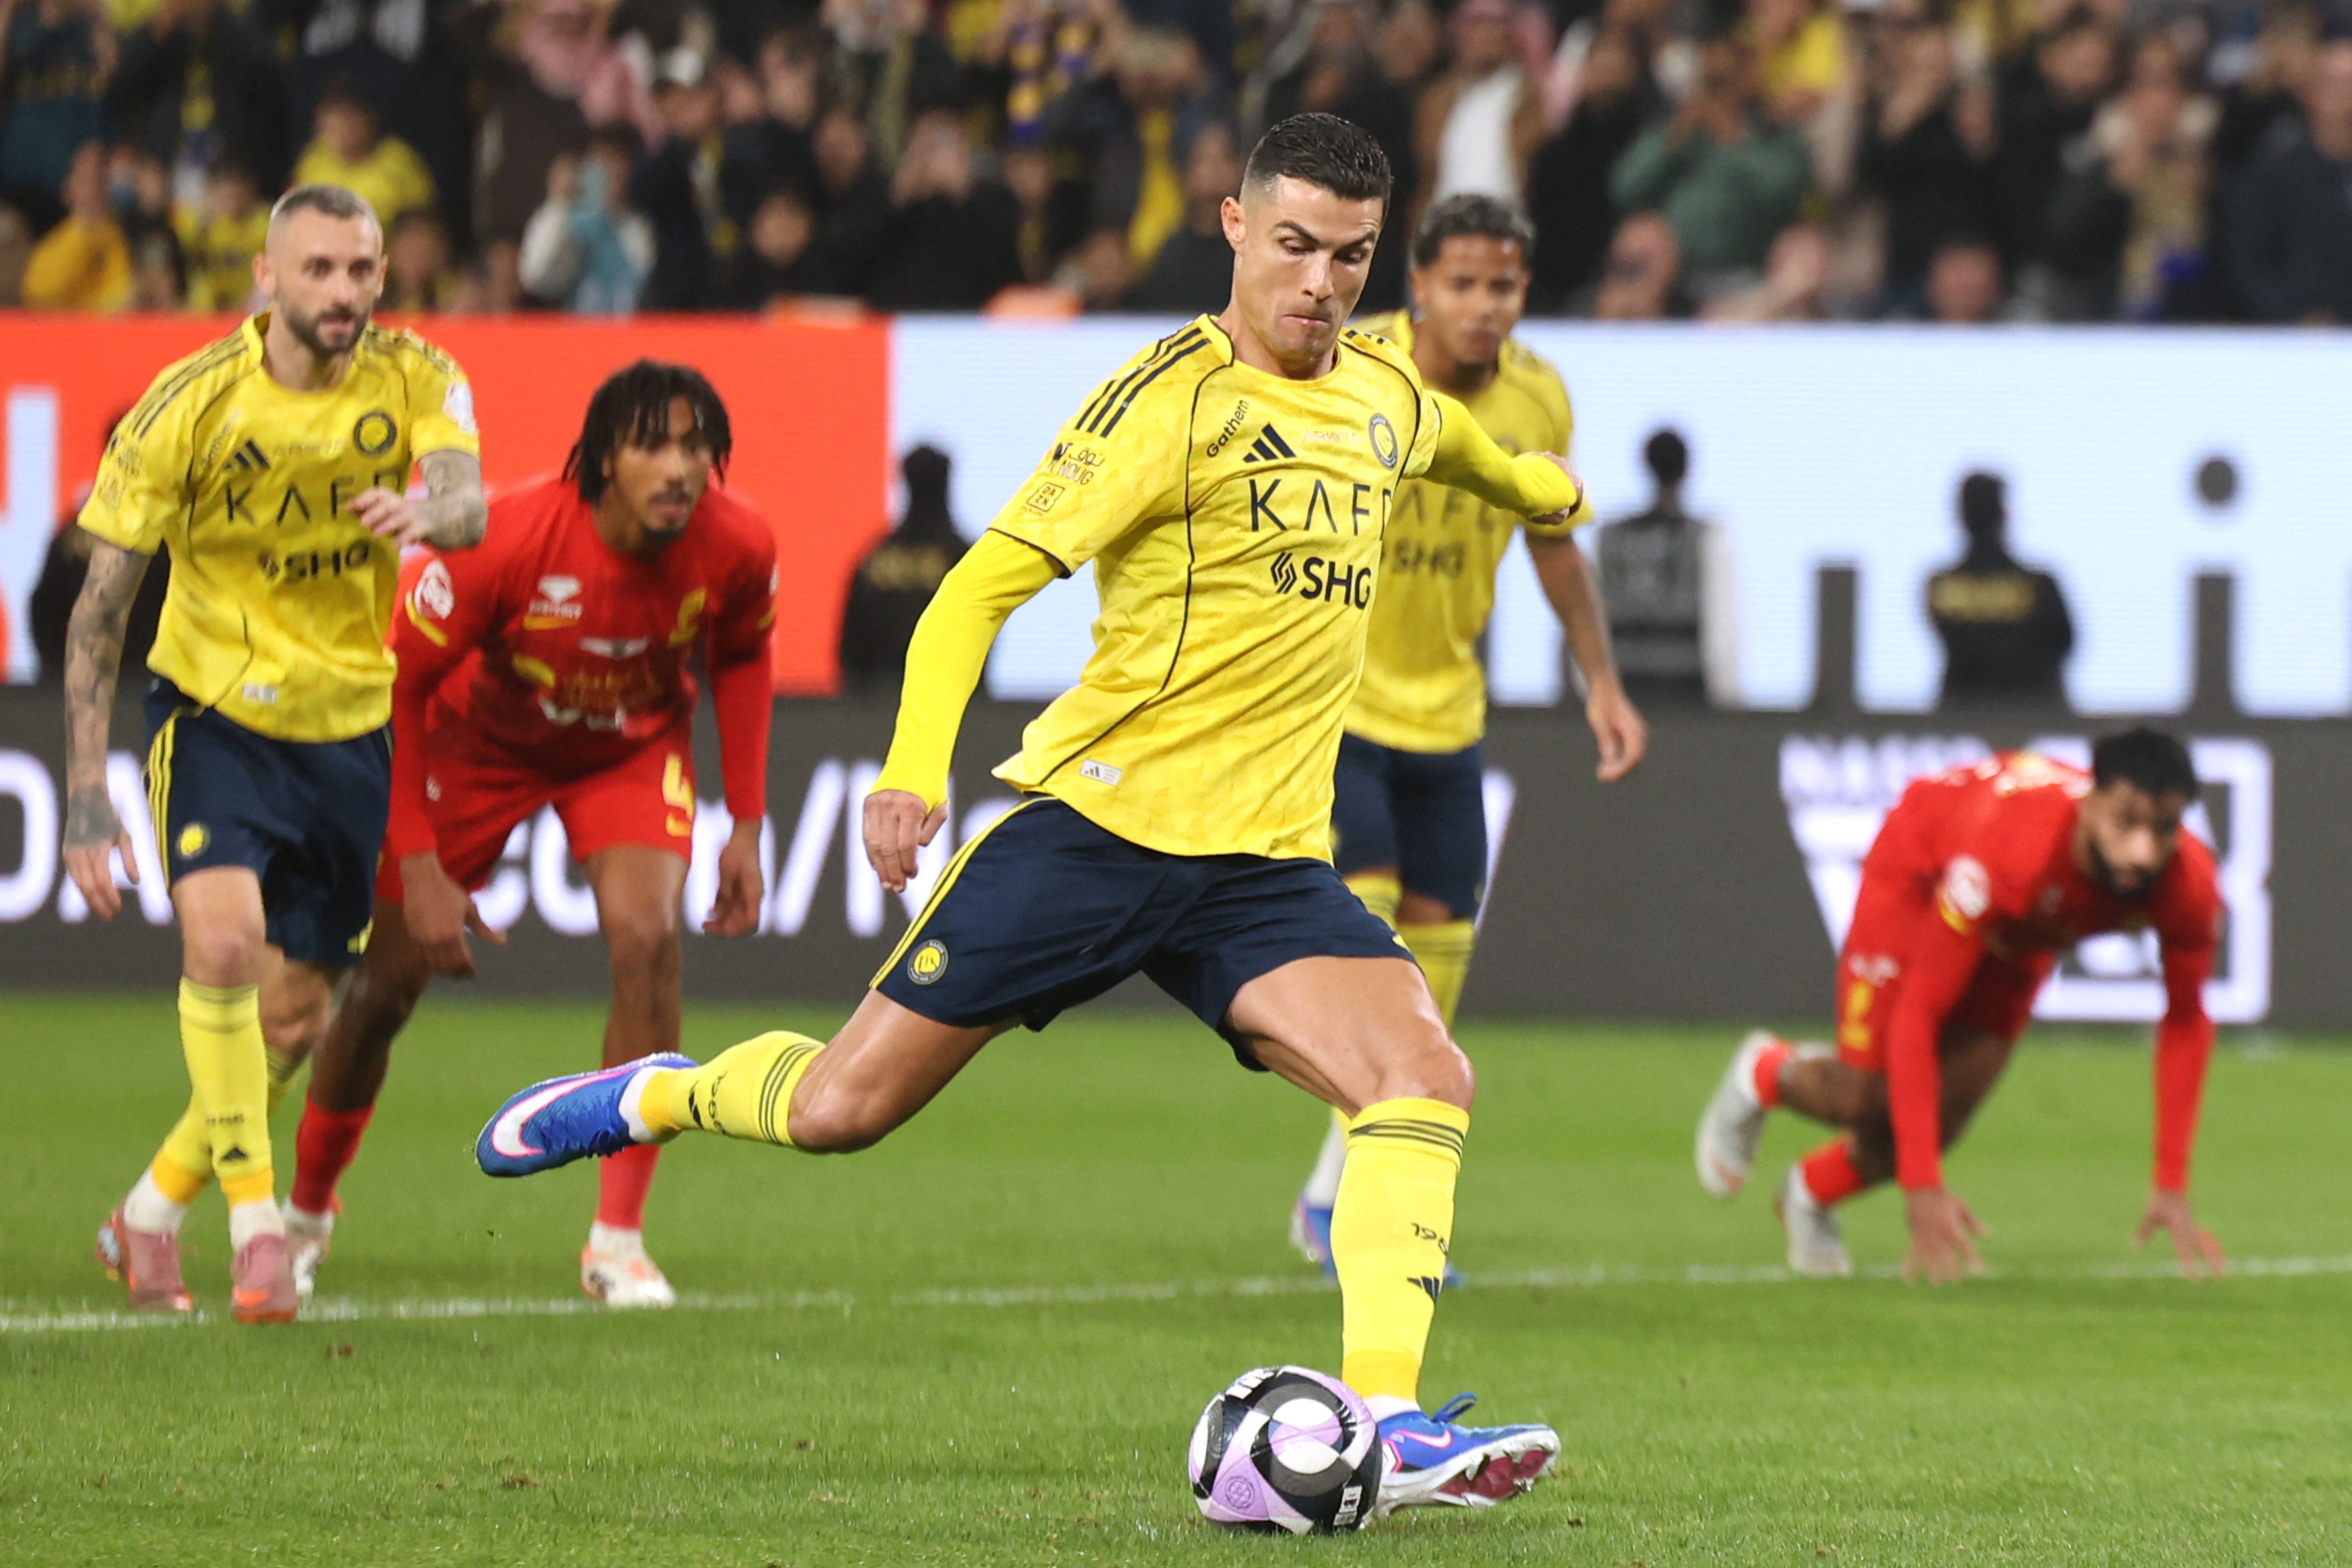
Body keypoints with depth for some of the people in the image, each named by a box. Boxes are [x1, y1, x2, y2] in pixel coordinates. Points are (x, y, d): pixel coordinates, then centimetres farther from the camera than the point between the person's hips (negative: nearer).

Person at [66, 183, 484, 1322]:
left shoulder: (417, 380, -8)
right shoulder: (191, 406, -15)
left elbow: (467, 501, -28)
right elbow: (101, 606, -12)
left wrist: (426, 512, -54)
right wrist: (86, 793, -17)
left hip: (348, 727, 3)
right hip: (215, 707, -3)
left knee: (295, 1021, 6)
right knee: (223, 937, -27)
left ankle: (149, 1216, 26)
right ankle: (254, 1227, -19)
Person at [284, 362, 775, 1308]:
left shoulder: (738, 549, -26)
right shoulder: (508, 539, -36)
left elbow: (743, 659, -1)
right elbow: (398, 681, -24)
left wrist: (746, 824, -4)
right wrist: (418, 866, -26)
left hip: (632, 747, 1)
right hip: (480, 739, -1)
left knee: (646, 938, -24)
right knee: (389, 975, 2)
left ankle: (617, 1241, -14)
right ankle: (307, 1212, 29)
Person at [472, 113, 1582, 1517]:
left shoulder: (1387, 390, 9)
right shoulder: (1174, 399, -12)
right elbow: (989, 582, -16)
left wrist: (1540, 486, 55)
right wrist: (916, 767, -29)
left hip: (1267, 866, 5)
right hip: (1100, 820, -5)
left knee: (1427, 1080, -20)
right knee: (839, 1110, -2)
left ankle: (1388, 1424, -23)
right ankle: (659, 1097, 30)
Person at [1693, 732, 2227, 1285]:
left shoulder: (2188, 883, -35)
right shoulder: (2005, 858, -48)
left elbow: (2186, 1021, -17)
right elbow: (1918, 1011, -41)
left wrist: (2172, 1189, -19)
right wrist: (1923, 1191, -43)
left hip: (2023, 928, 4)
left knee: (1940, 1120, -5)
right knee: (1872, 1102, -9)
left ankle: (1813, 1191, 28)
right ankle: (1766, 1074, 28)